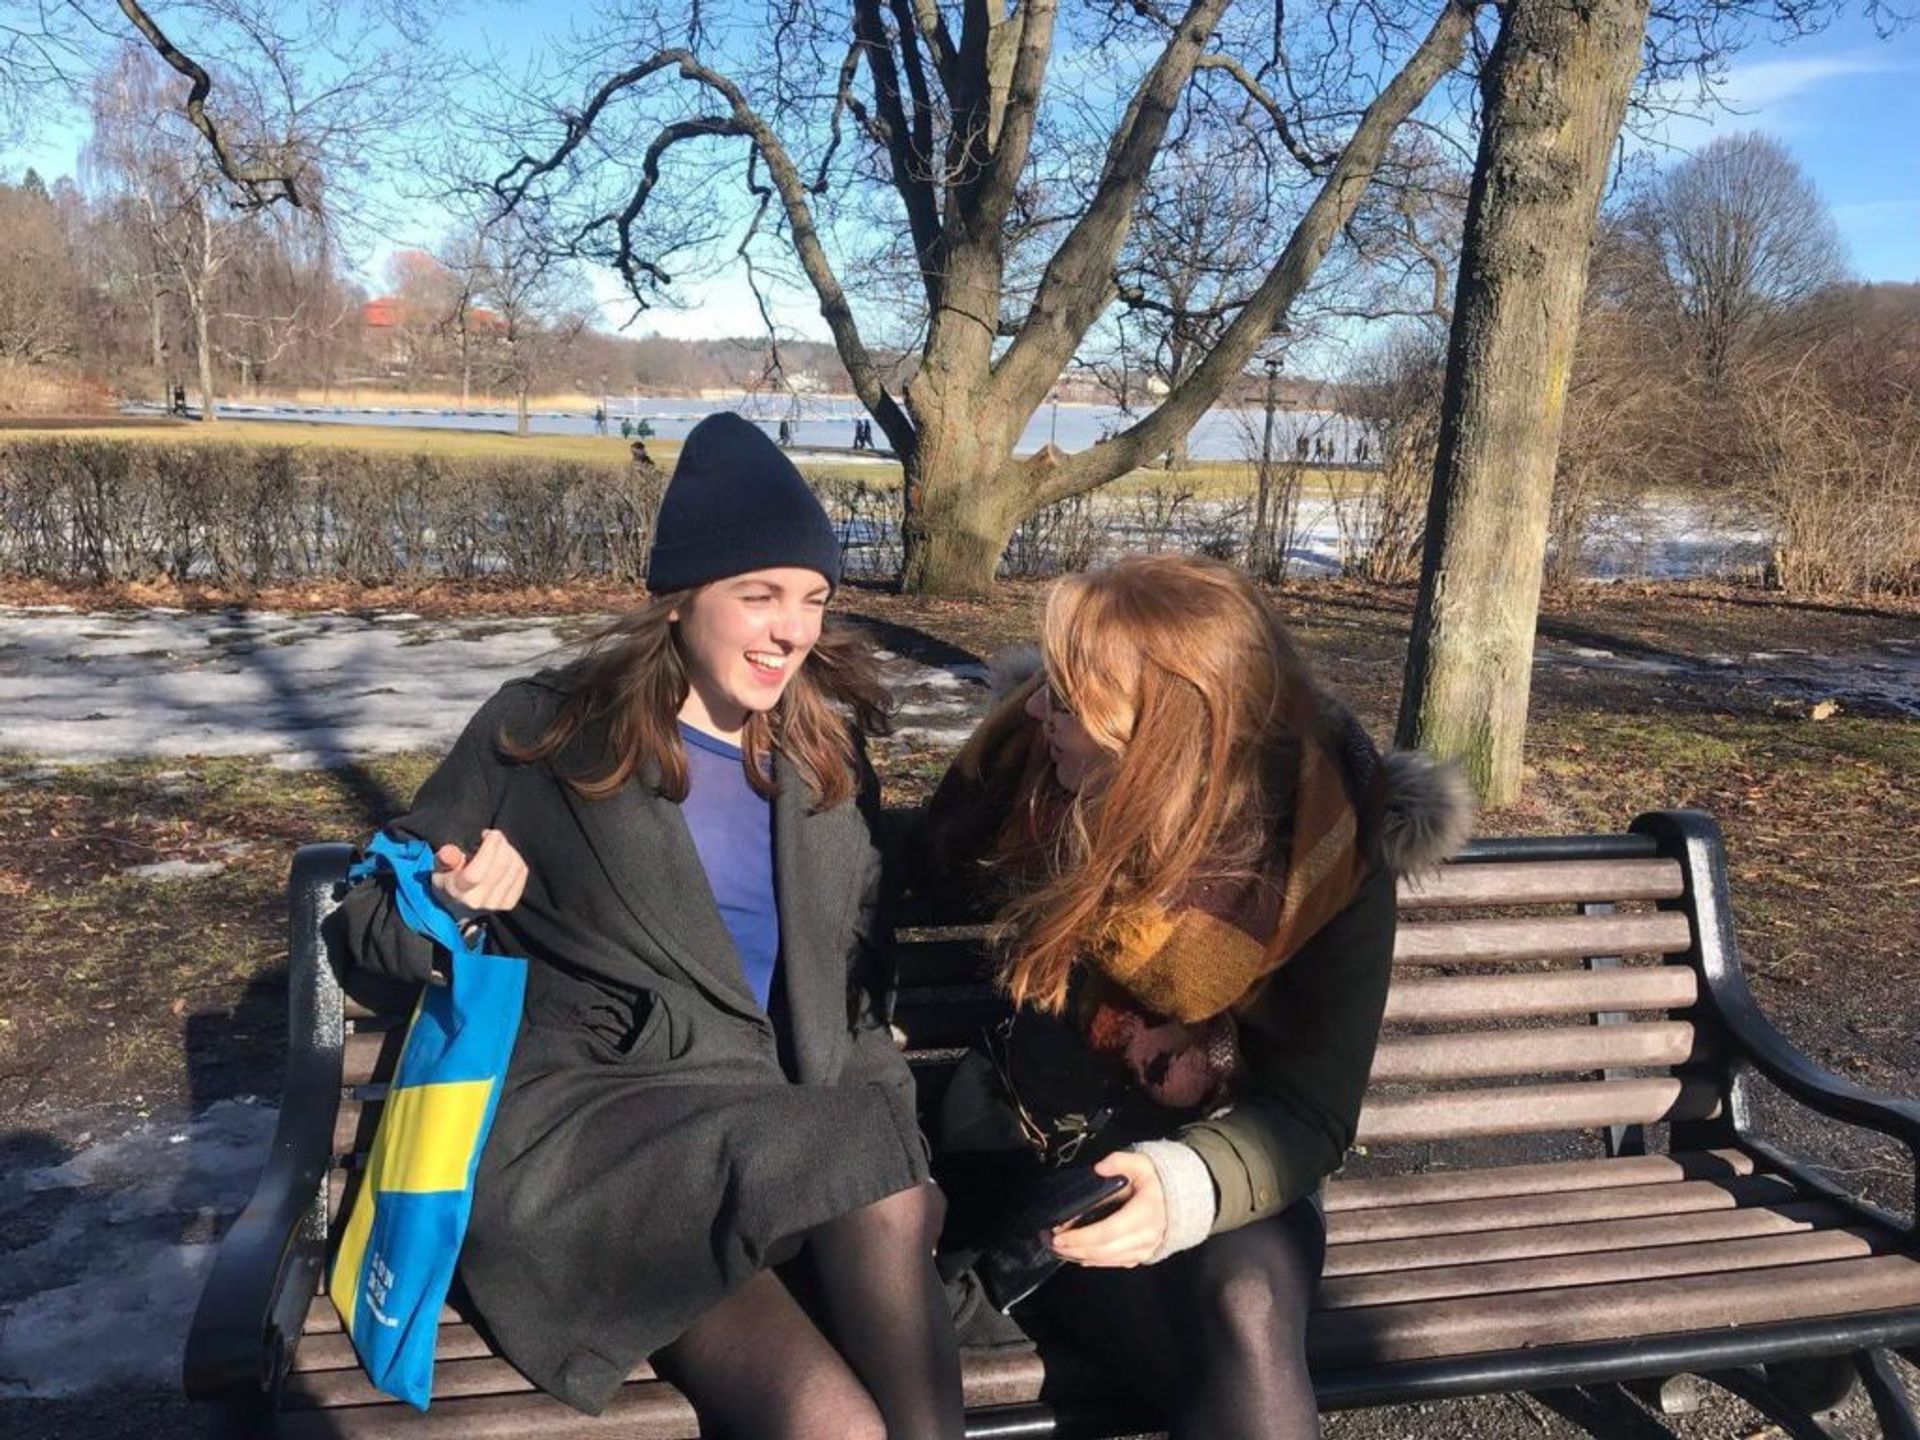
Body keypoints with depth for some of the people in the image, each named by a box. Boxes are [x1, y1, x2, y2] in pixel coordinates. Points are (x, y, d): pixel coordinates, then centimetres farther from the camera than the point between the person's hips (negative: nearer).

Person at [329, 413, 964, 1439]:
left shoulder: (826, 754, 15)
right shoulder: (545, 731, 3)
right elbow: (366, 924, 9)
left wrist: (870, 1112, 5)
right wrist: (448, 907, -15)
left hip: (793, 1131, 5)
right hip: (584, 1125, -4)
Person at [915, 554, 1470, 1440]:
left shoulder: (1330, 856, -18)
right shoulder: (1038, 764, -10)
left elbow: (1311, 1113, -18)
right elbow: (938, 868, 14)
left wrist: (1185, 1187, -37)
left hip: (1212, 1157, 0)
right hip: (1026, 1139, 0)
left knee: (1248, 1316, -35)